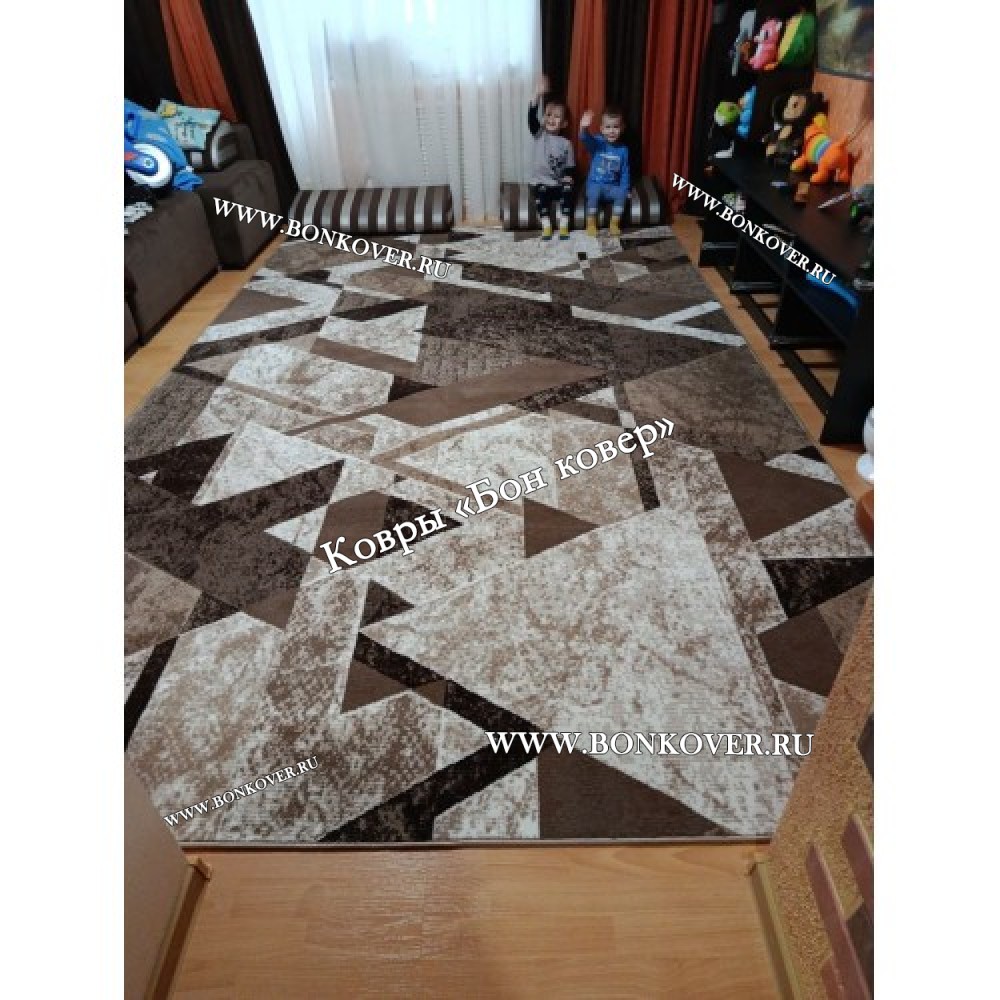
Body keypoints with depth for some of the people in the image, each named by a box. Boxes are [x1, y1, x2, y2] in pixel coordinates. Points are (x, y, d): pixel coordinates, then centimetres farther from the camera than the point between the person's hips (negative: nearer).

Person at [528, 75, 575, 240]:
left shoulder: (566, 143, 5)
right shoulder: (539, 133, 2)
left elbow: (570, 166, 7)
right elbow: (531, 117, -16)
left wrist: (568, 177, -16)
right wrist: (539, 94, -29)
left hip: (559, 183, 1)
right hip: (541, 181, -1)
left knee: (568, 190, -28)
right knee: (540, 192, -32)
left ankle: (564, 226, -18)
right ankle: (546, 226, -20)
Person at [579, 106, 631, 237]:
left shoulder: (623, 149, 2)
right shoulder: (597, 143, -6)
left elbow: (625, 172, 7)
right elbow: (586, 139, -29)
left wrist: (625, 189, -4)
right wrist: (584, 128, -51)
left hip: (613, 186, 2)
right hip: (595, 183, -2)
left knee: (622, 194, -27)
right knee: (594, 193, -34)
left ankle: (614, 224, -10)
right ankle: (591, 223, -16)